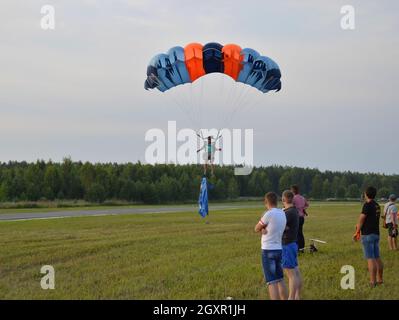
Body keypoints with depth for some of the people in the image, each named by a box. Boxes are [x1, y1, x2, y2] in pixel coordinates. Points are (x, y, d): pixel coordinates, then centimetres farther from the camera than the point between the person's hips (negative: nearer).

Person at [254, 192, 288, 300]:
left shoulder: (269, 214, -15)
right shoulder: (282, 213, 9)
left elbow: (256, 229, -3)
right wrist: (264, 229, -8)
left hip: (268, 251, -8)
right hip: (279, 250, 8)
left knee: (272, 282, -8)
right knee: (280, 280, 16)